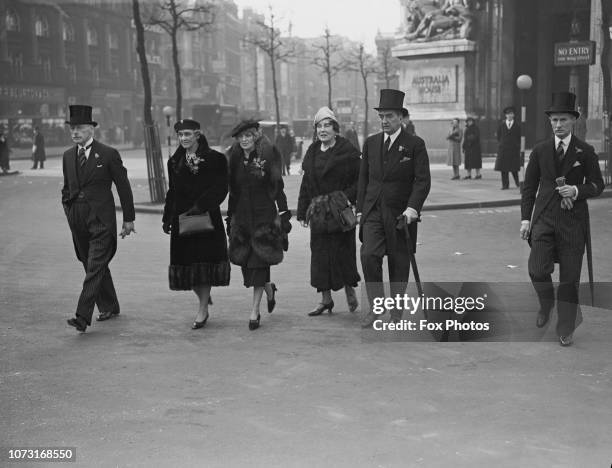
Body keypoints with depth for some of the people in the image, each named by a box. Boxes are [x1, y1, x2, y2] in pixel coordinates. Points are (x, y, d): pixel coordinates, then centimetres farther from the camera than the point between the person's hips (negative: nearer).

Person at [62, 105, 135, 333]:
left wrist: (128, 219, 0)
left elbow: (123, 187, -1)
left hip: (101, 219, -6)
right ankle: (109, 307, 29)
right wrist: (68, 208, 7)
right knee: (94, 266, 14)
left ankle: (83, 316, -16)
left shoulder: (108, 154, -5)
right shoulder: (68, 155, 11)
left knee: (95, 268, -12)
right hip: (77, 220, 6)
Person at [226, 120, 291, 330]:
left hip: (264, 215, -5)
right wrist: (230, 218, 14)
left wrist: (283, 213, -9)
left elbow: (278, 188, -4)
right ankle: (269, 288, 35)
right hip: (242, 216, 5)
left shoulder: (268, 156, -5)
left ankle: (255, 311, 1)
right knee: (245, 261, 6)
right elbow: (232, 192, 13)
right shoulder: (235, 159, 8)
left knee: (258, 263, -5)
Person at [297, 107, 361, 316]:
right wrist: (302, 211, 8)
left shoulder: (348, 151, -5)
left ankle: (350, 290, 21)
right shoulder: (312, 152, 10)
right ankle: (326, 299, 13)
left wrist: (345, 197, -19)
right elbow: (306, 183, 12)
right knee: (320, 254, 5)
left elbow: (359, 181, -6)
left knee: (342, 253, -2)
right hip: (318, 211, 5)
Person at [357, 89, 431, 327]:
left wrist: (412, 209, -19)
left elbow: (423, 181, -8)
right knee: (369, 255, -14)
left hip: (400, 213, -2)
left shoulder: (415, 145, -3)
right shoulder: (370, 143, 10)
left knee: (399, 263, 5)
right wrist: (360, 209, 9)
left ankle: (396, 312, 21)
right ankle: (375, 307, 1)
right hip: (373, 211, 3)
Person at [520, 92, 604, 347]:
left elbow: (597, 185, 6)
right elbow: (529, 185, 9)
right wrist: (525, 218, 3)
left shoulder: (586, 151, 3)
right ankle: (546, 303, 20)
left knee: (570, 277, 2)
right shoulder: (540, 150, 7)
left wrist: (577, 191, -14)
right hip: (544, 218, 1)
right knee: (537, 270, -13)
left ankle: (566, 329, 15)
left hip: (573, 220, -1)